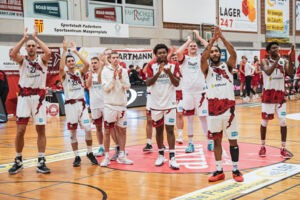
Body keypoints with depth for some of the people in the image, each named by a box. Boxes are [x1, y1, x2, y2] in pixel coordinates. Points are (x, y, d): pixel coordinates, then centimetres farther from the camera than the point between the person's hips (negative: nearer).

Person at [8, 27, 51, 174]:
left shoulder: (42, 59, 4)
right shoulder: (22, 60, 6)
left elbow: (48, 53, -19)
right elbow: (12, 55, -17)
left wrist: (36, 37, -12)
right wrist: (24, 38, -14)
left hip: (39, 98, 0)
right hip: (24, 97, 0)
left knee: (41, 130, 3)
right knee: (20, 131, -1)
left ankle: (41, 162, 9)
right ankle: (18, 161, 14)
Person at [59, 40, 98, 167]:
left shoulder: (80, 73, 8)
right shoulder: (64, 75, 2)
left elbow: (87, 64, -11)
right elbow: (61, 68, -21)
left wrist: (75, 51, -10)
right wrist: (64, 51, -20)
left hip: (81, 103, 2)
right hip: (70, 104, -2)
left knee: (88, 129, -4)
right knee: (72, 132, 2)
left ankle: (90, 153, 14)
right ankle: (77, 157, 12)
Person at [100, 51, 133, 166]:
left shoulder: (123, 71, 5)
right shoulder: (105, 71, -3)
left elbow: (127, 87, -3)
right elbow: (105, 88, -11)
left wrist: (121, 77, -18)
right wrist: (114, 78, -21)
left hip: (122, 105, 3)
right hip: (110, 105, -3)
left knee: (122, 130, 8)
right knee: (107, 131, 1)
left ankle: (121, 156, 17)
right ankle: (106, 157, 8)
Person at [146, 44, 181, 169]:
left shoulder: (173, 65, 1)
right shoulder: (152, 66, 1)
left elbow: (177, 83, -6)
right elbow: (148, 83, -10)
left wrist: (169, 73, -23)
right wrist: (159, 72, -23)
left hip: (170, 103, -1)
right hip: (156, 103, 1)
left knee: (170, 129, -4)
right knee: (159, 129, 9)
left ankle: (172, 158, -5)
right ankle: (161, 155, 21)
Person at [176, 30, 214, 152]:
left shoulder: (201, 58, 9)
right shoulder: (184, 58, 8)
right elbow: (178, 52, -14)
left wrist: (199, 37, -2)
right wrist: (188, 40, -3)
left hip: (200, 91, 0)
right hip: (187, 91, 1)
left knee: (203, 117, 1)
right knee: (189, 117, 6)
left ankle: (210, 142, 10)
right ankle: (190, 143, 14)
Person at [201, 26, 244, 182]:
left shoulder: (227, 66, 6)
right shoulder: (207, 69, 5)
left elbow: (233, 54, -13)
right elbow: (203, 58, -15)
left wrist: (221, 37, -20)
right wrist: (213, 39, -23)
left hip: (229, 108, 0)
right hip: (213, 108, 1)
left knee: (233, 140, 4)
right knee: (216, 140, 8)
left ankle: (235, 170, 14)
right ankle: (219, 171, 18)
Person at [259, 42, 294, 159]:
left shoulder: (283, 62, 4)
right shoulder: (265, 61, -5)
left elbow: (290, 73, -14)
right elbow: (268, 72, -26)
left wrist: (289, 57, -22)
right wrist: (277, 59, -26)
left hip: (280, 95, 3)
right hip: (268, 95, -3)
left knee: (283, 122, -2)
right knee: (265, 122, 7)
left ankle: (283, 149, 7)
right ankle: (263, 146, 22)